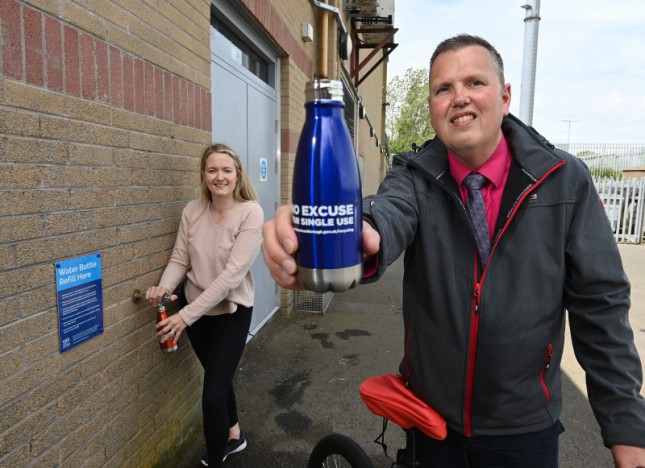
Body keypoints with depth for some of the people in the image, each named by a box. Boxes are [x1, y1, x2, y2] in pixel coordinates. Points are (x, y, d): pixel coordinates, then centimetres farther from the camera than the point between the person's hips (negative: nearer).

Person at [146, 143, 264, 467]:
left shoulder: (251, 213, -20)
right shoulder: (192, 211, -5)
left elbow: (232, 273, -25)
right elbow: (179, 259, -1)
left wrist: (186, 315, -28)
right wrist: (164, 287, -23)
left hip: (231, 312, -5)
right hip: (196, 312, 5)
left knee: (212, 394, -3)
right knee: (219, 379, 24)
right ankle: (233, 436, 51)